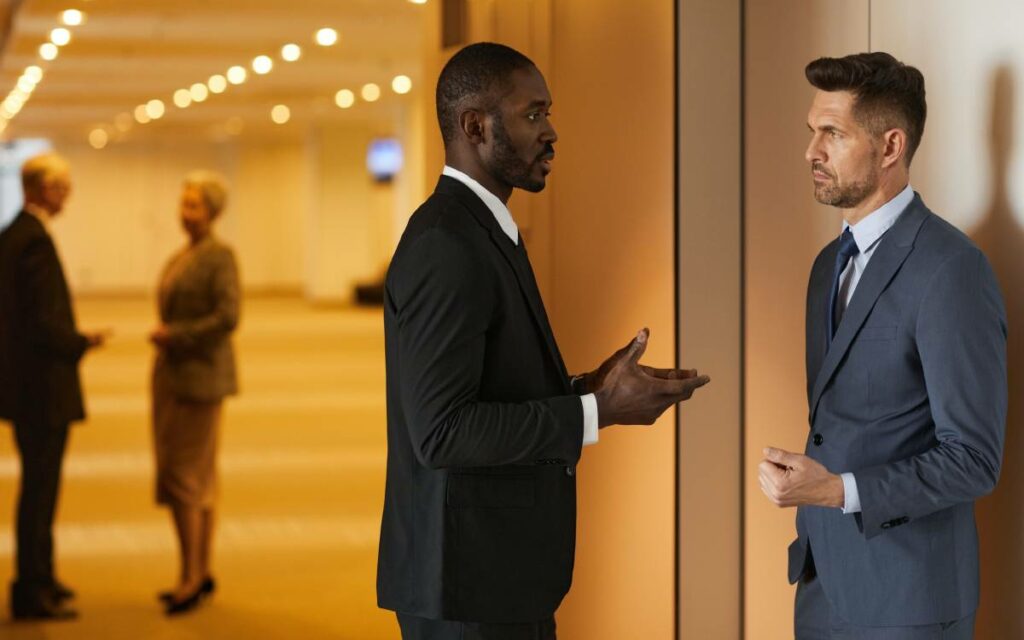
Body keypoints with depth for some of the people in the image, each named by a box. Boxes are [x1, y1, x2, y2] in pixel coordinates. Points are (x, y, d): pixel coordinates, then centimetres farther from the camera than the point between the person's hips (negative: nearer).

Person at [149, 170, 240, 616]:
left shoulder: (220, 256, -11)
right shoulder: (179, 259, 15)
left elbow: (227, 317, -21)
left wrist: (174, 336, -15)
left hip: (201, 376, -9)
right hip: (172, 374, 9)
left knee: (184, 477, -9)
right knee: (196, 477, 10)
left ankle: (191, 576, -4)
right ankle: (202, 574, 14)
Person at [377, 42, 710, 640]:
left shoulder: (478, 232, 13)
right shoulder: (445, 247, -18)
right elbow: (440, 430, -24)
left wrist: (587, 388, 4)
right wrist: (597, 411, -20)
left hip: (498, 568, 10)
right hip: (467, 579, -10)